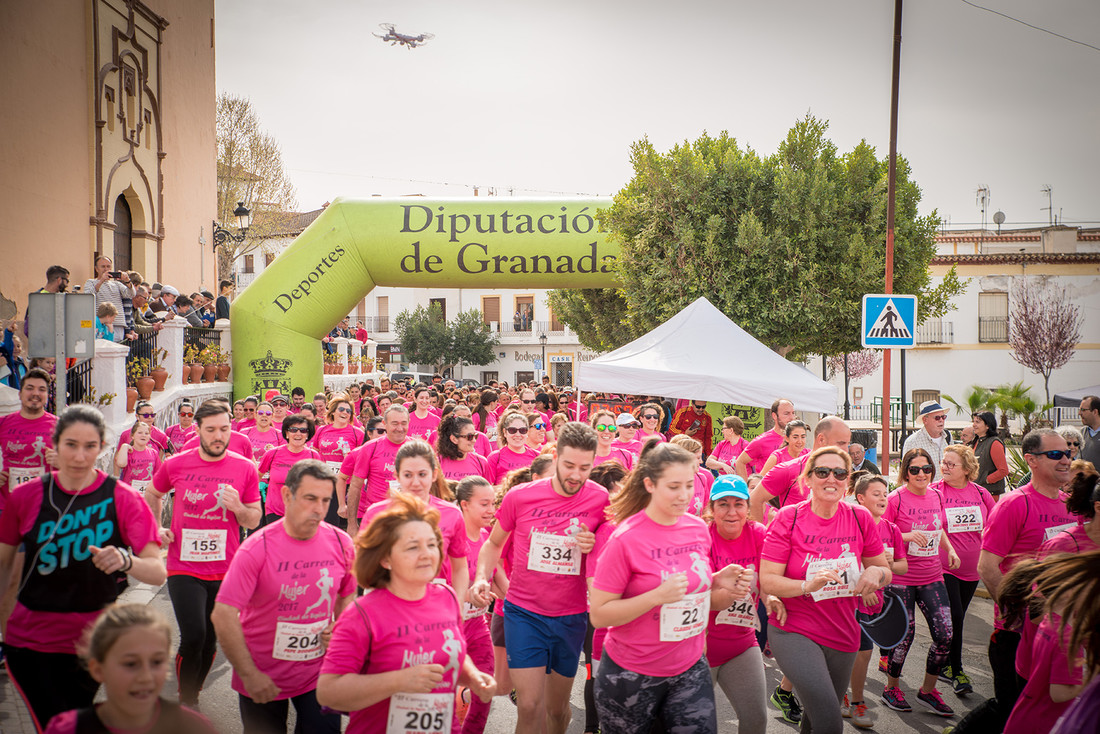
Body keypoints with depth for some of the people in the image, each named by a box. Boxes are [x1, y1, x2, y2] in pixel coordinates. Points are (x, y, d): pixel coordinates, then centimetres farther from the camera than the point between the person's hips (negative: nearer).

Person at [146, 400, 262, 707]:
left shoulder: (245, 468, -4)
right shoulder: (176, 465, -3)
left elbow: (255, 521, 3)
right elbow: (153, 494, 19)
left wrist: (238, 507, -17)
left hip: (225, 570, 2)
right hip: (184, 568, -1)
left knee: (210, 641, 13)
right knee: (193, 637, -12)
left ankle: (192, 695, 36)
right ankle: (186, 704, 10)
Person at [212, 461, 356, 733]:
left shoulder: (341, 543, -8)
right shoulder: (257, 548, -18)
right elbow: (223, 615, -20)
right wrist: (249, 675, -18)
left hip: (318, 673, 2)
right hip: (263, 679, -2)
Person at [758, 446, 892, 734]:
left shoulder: (859, 518, -1)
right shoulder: (789, 518, -10)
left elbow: (886, 571, 9)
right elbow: (767, 581, -14)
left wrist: (875, 572, -14)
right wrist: (807, 585, -31)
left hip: (843, 634, 4)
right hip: (794, 631, -4)